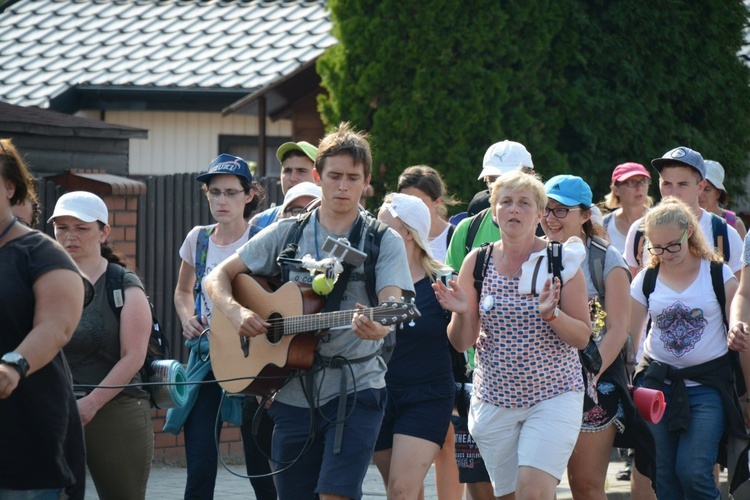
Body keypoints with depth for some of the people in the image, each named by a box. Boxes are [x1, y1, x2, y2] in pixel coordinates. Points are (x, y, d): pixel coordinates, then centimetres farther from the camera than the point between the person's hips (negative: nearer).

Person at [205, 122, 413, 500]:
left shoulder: (384, 242, 0)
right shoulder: (286, 234, 8)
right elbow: (217, 277, 10)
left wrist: (378, 327, -37)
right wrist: (235, 312, -11)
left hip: (356, 387, -3)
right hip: (294, 392, 3)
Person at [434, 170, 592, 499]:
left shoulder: (560, 261, -3)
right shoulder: (477, 262, 3)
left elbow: (582, 338, -4)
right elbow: (462, 343, 5)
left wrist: (550, 314, -22)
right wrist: (461, 313, -16)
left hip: (552, 396, -3)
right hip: (494, 397, 3)